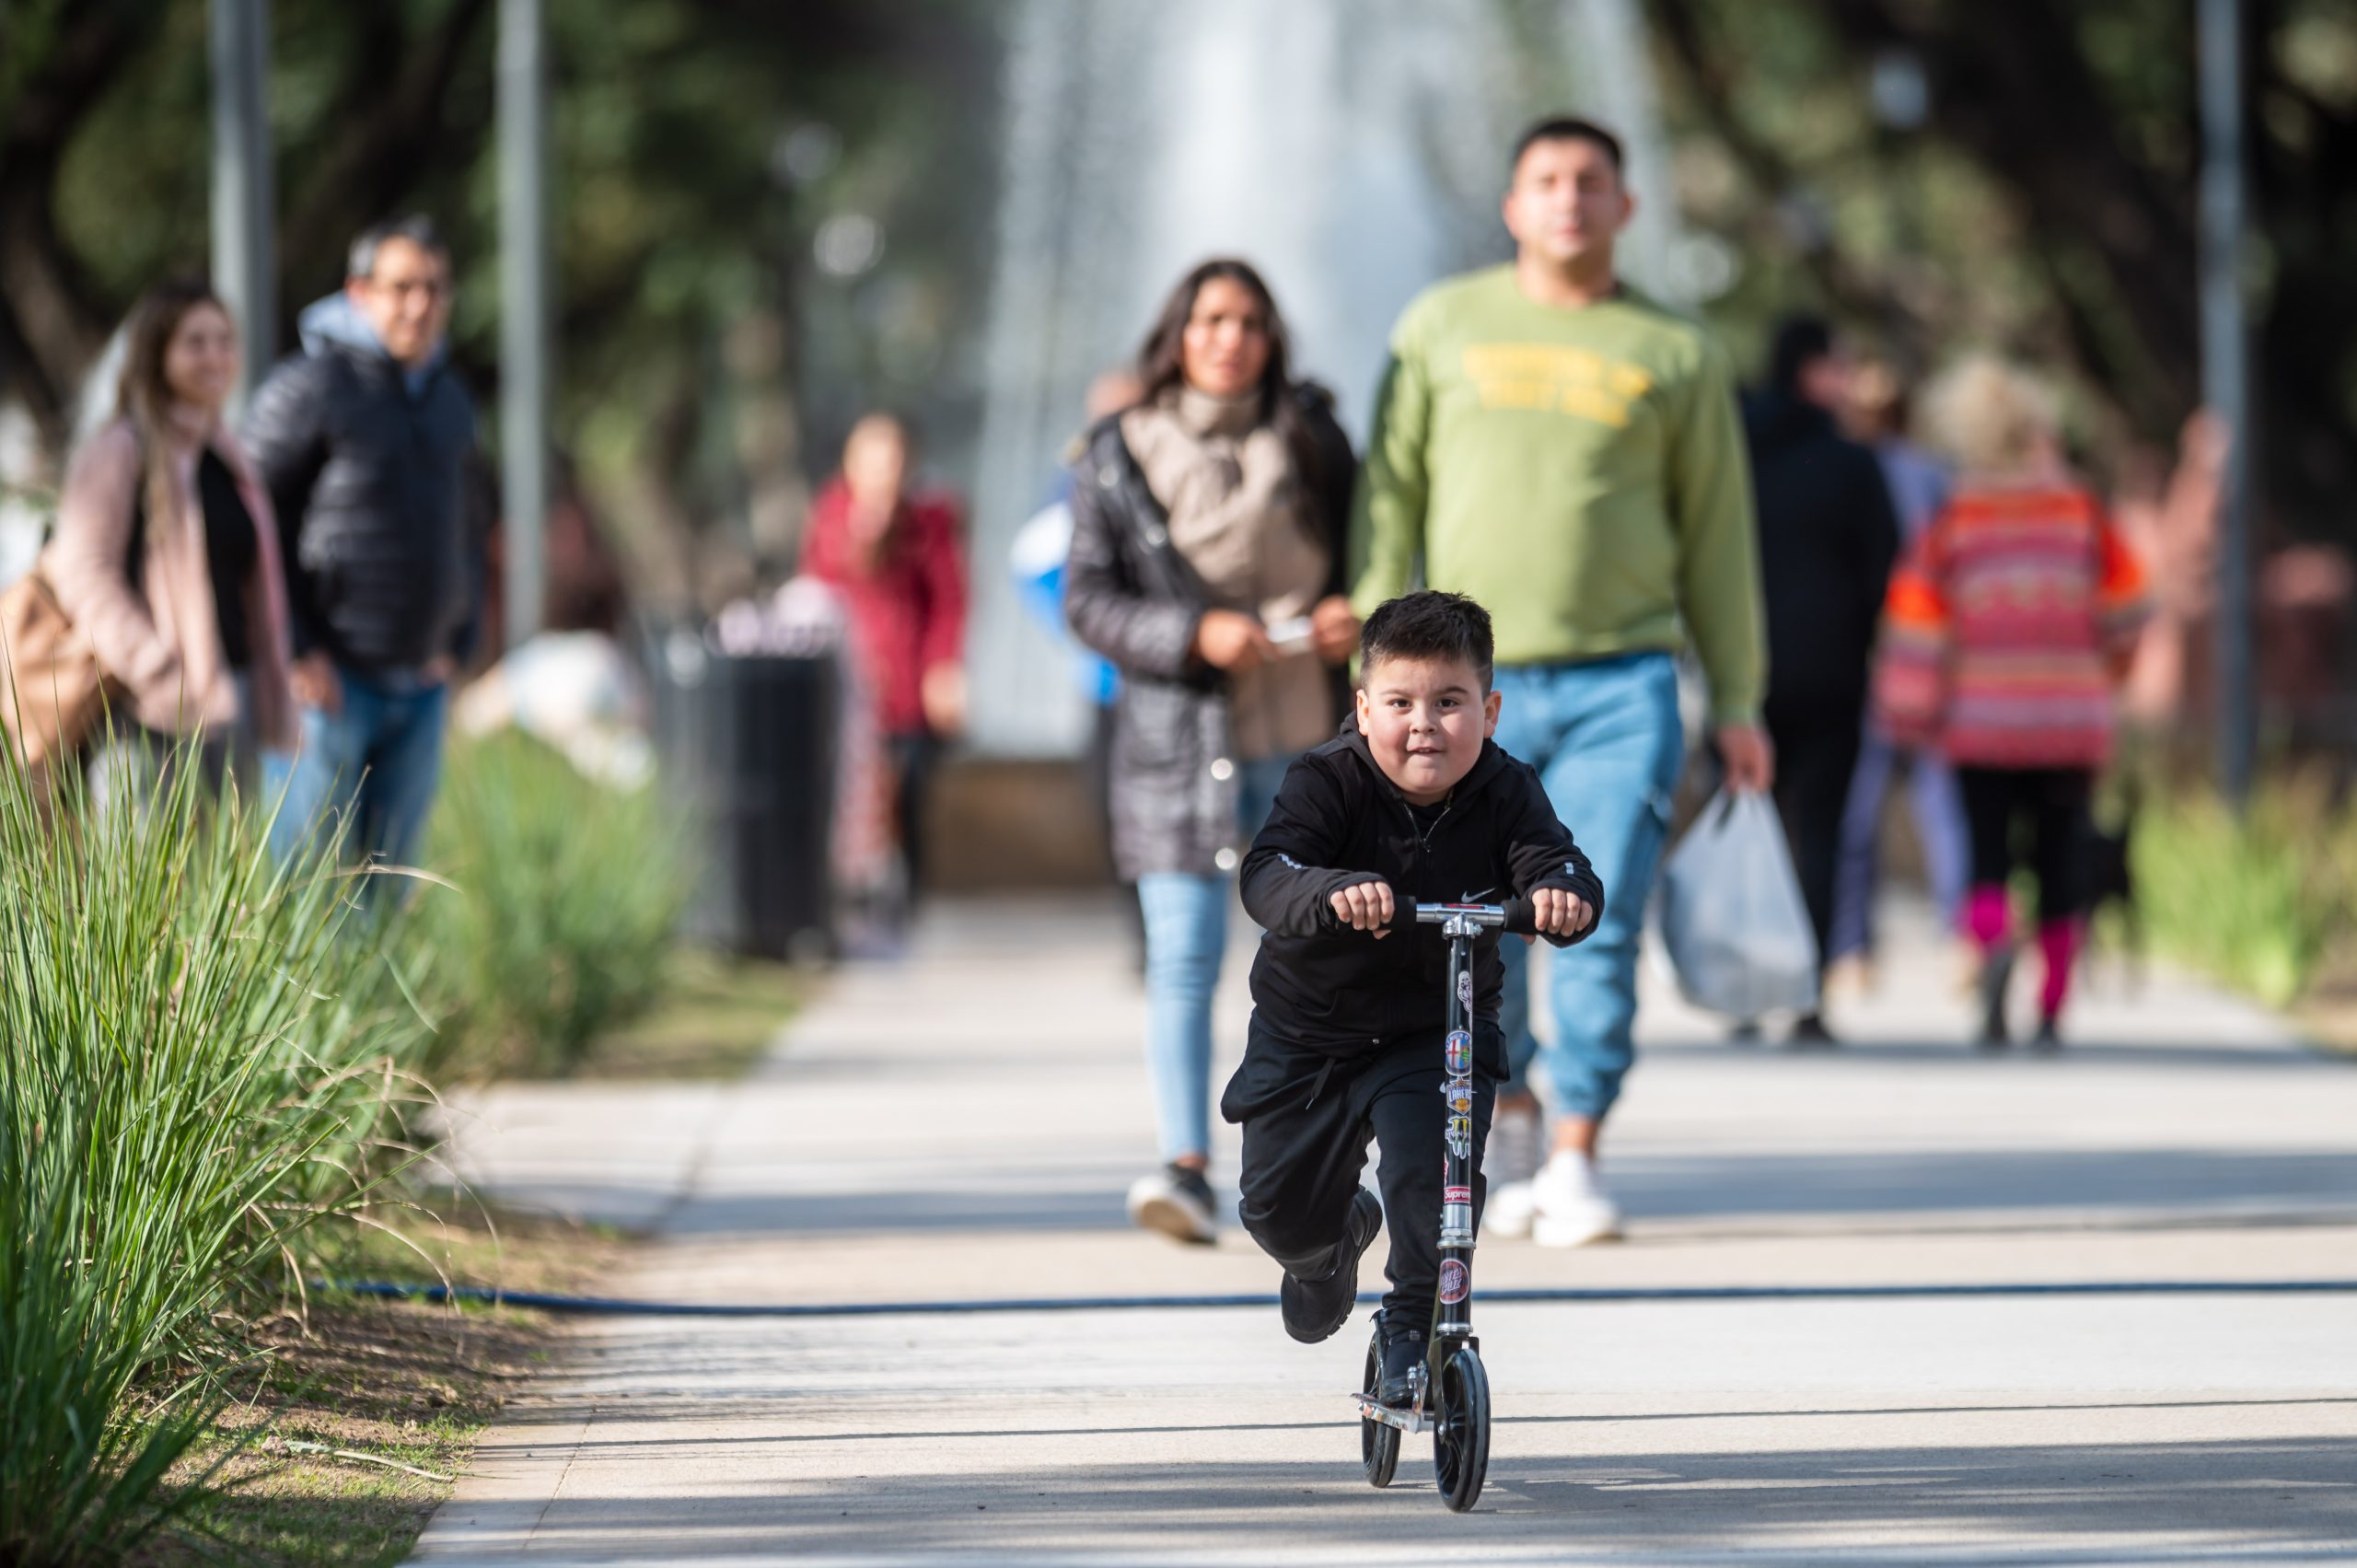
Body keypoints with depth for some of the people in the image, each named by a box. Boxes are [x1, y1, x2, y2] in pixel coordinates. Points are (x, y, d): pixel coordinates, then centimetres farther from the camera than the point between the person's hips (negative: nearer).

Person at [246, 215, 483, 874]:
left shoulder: (450, 401, 16)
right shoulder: (308, 389, -8)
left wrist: (455, 645, 14)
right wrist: (296, 651, -15)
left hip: (421, 688, 7)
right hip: (329, 679, -7)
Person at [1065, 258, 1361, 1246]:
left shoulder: (1310, 438, 8)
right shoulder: (1118, 456, 1)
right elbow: (1088, 600, -2)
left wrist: (1355, 617, -5)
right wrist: (1193, 635, -17)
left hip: (1304, 732, 2)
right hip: (1179, 735, -2)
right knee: (1182, 959, -11)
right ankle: (1185, 1166, -15)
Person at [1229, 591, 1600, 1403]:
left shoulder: (1504, 793, -16)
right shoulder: (1326, 783, -23)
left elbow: (1553, 860, -31)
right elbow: (1266, 875, -38)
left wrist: (1563, 892, -56)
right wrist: (1335, 893, -60)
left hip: (1440, 1029, 0)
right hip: (1310, 1028, 0)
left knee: (1432, 1171, -23)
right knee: (1280, 1206, 9)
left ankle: (1412, 1328, 0)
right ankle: (1332, 1246, 48)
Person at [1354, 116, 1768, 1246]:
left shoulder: (1674, 356, 9)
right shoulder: (1443, 327, 10)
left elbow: (1717, 533, 11)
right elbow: (1392, 498, 10)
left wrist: (1736, 700, 7)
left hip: (1620, 687, -1)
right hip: (1474, 683, 1)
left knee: (1601, 930, -8)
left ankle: (1577, 1162, 1)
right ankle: (1511, 1111, 26)